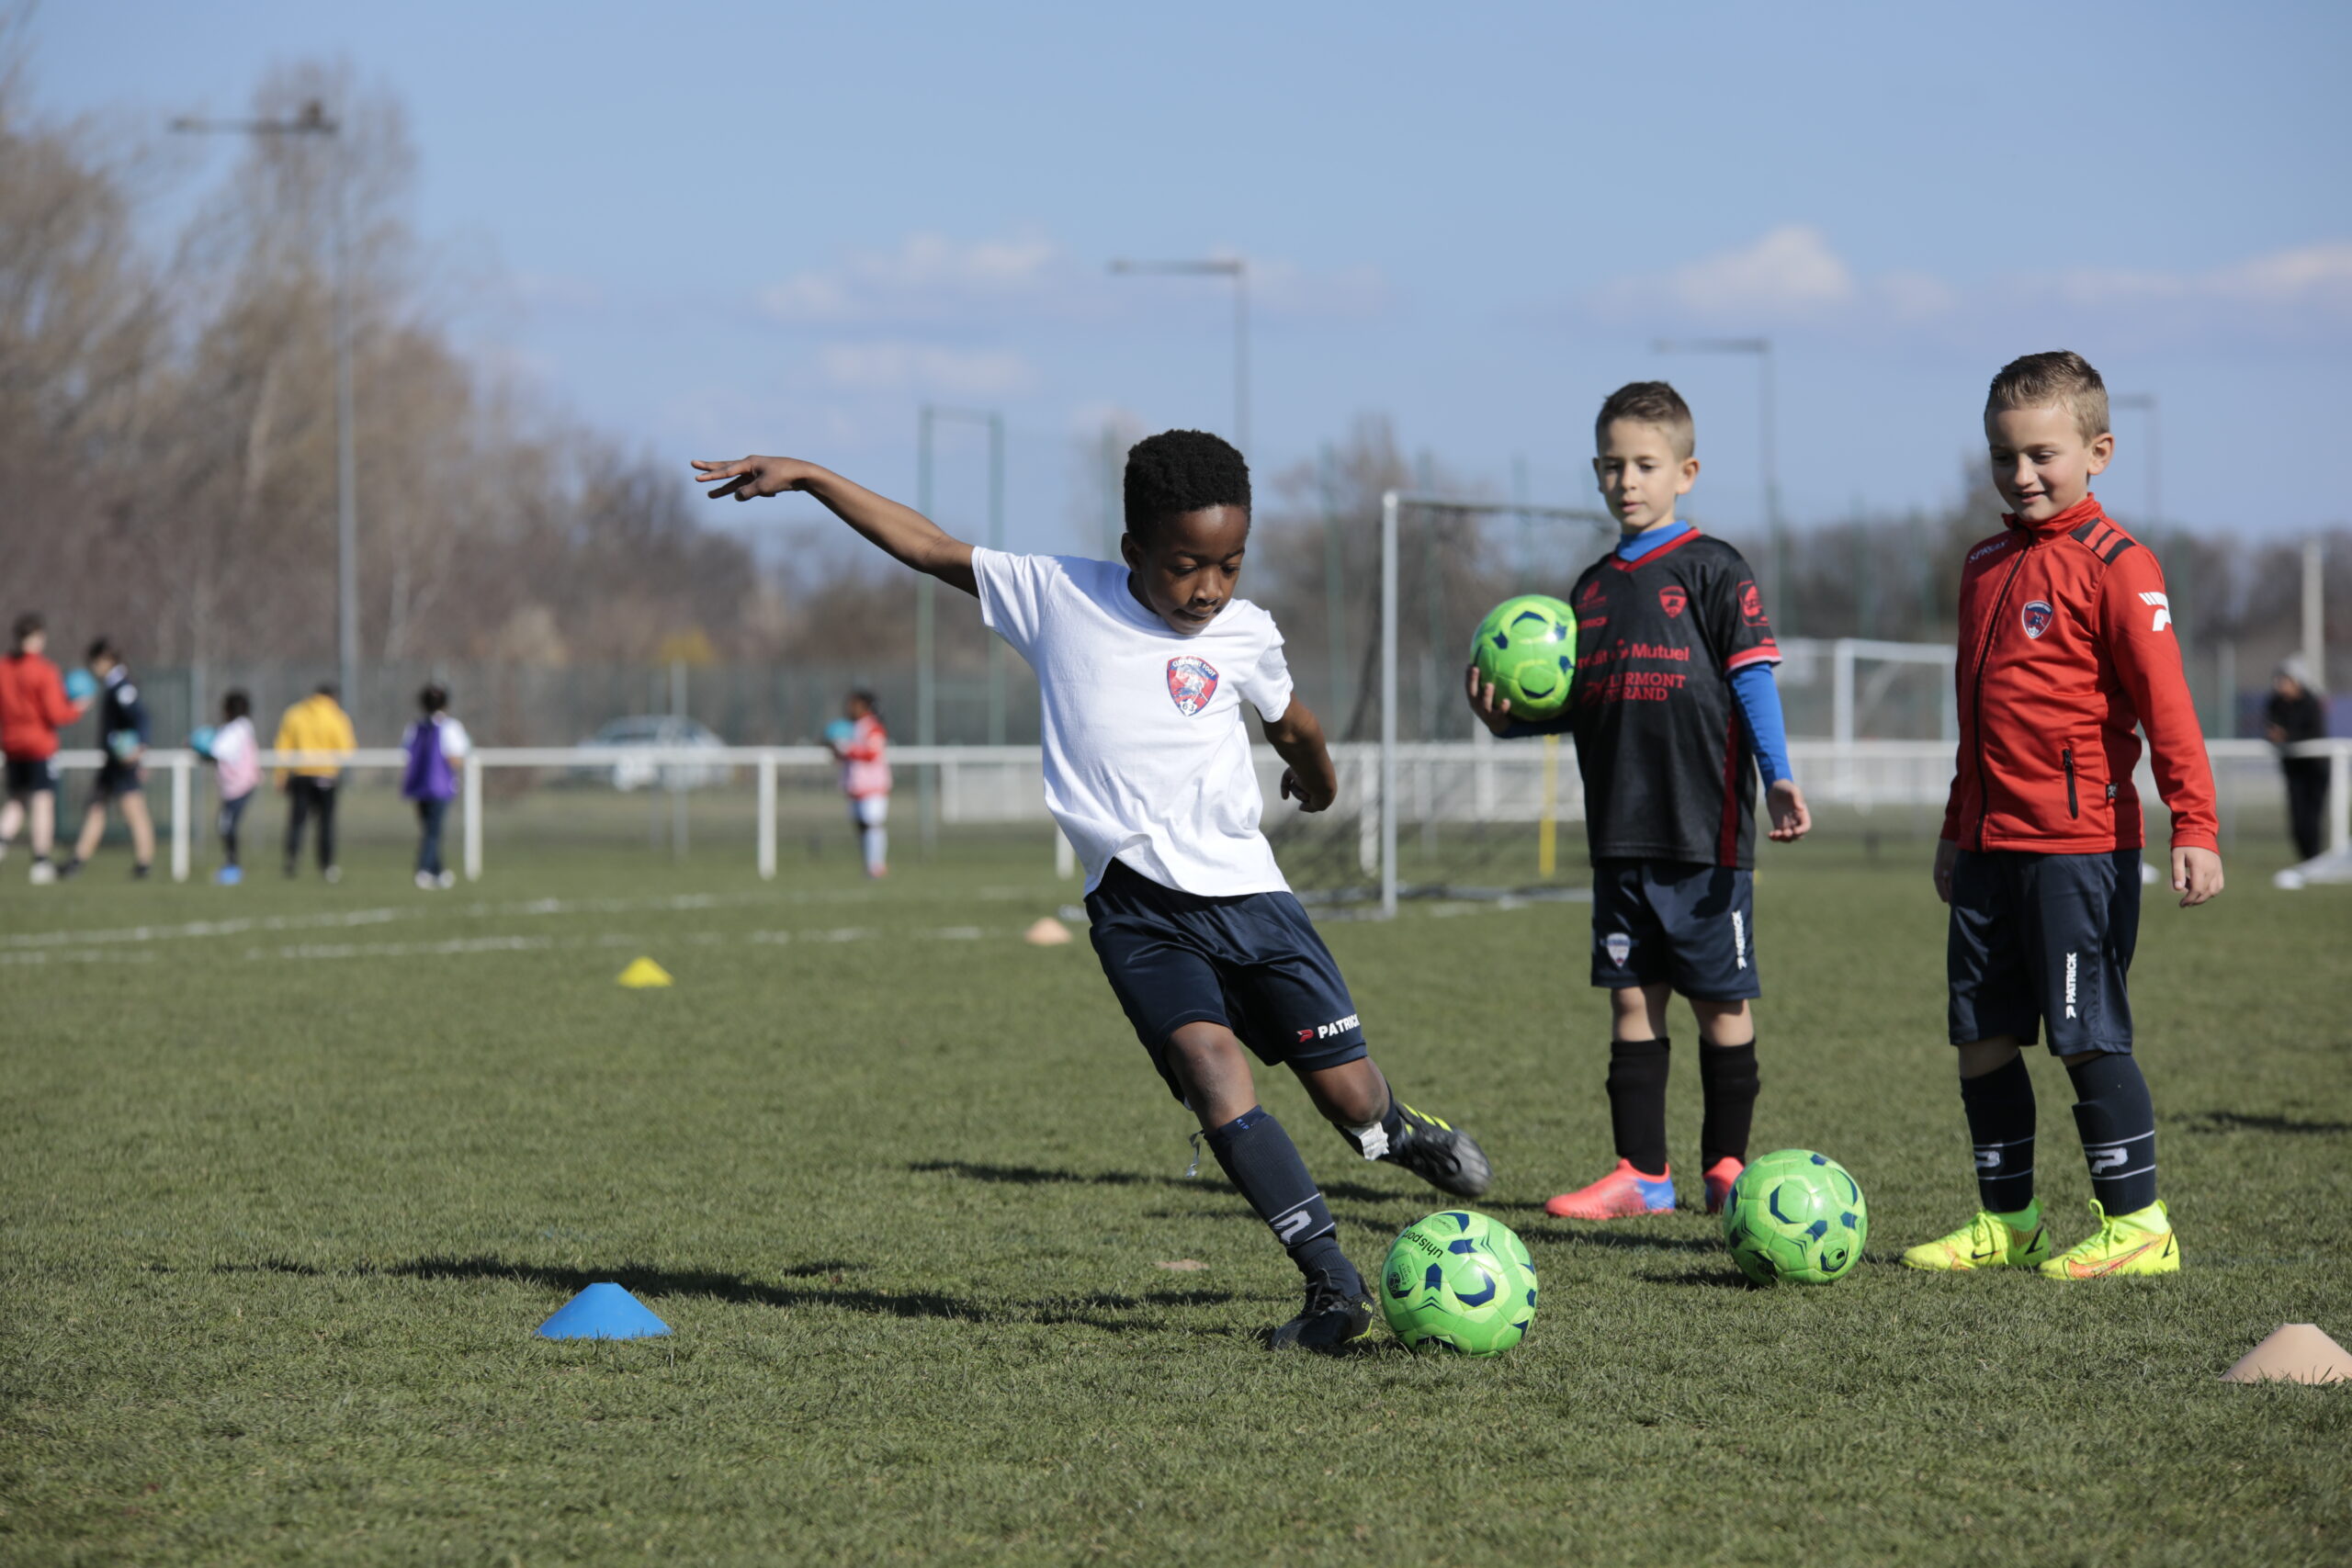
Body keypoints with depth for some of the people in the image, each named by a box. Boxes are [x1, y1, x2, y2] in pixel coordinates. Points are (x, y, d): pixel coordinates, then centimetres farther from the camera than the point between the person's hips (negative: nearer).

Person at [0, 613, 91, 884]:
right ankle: (41, 864, 3)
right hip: (40, 744, -5)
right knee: (43, 801, 2)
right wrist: (78, 707, 1)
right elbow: (56, 714, -15)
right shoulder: (44, 671, -15)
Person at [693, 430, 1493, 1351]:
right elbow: (931, 548, 6)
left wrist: (1318, 780, 43)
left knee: (1349, 1093, -1)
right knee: (1210, 1062, -25)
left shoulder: (1243, 636, 4)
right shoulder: (1056, 597, 0)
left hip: (1246, 891, 2)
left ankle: (1401, 1136, 39)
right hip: (1136, 905, -2)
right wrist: (807, 478, 3)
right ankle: (1332, 1282, -24)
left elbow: (1290, 724, 24)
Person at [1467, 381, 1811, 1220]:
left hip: (1705, 830, -6)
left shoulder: (1712, 570, -3)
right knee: (1633, 997, 6)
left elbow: (1753, 679, -8)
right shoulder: (1594, 586, 15)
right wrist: (1508, 719, 4)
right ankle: (1641, 1173, 11)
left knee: (1721, 1000, 1)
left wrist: (1777, 777, -19)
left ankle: (1727, 1166, 11)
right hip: (1620, 835, 6)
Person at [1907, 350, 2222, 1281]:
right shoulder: (1985, 567, 16)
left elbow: (2165, 703, -14)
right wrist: (1958, 831, 27)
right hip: (1992, 846, 8)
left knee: (2087, 1033, -7)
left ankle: (2137, 1223, 1)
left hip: (2079, 844, -8)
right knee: (1981, 1037, 9)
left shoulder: (2114, 566, -8)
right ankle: (2007, 1223, 18)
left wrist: (2193, 827, -22)